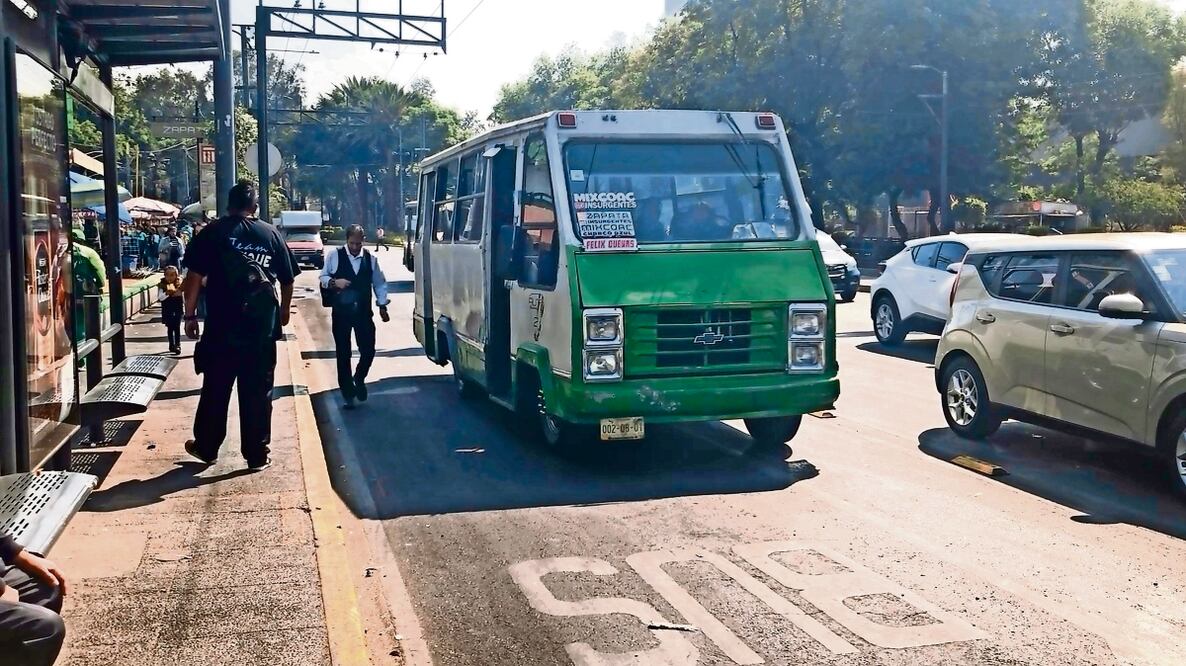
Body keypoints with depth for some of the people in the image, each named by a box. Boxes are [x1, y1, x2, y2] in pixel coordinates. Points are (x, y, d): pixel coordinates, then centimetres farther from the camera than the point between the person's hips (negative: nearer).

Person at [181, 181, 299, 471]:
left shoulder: (213, 233, 1)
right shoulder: (271, 234, 6)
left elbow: (194, 276, -6)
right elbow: (287, 280, 10)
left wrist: (190, 315, 2)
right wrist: (283, 311, 25)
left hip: (222, 326, -1)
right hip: (263, 327, 1)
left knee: (215, 389, 12)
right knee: (258, 393, 6)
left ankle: (206, 447, 24)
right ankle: (257, 455, 10)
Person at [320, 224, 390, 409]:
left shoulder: (371, 259, 3)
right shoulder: (334, 256, -3)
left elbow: (379, 284, 10)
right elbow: (323, 277, 3)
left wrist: (382, 306, 5)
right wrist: (334, 282, -18)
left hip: (364, 312, 1)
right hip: (341, 312, -1)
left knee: (368, 351, -3)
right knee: (343, 354, 4)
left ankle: (359, 378, 28)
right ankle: (348, 393, 16)